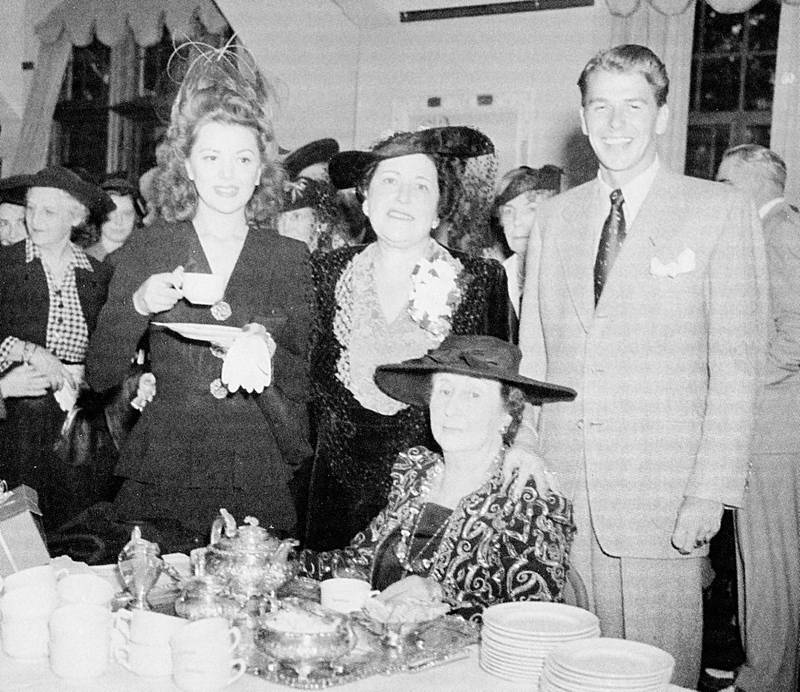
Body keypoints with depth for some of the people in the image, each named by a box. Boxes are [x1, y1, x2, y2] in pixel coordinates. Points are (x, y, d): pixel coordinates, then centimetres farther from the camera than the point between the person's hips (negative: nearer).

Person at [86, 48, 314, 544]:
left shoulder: (288, 257, 3)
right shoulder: (149, 248, 2)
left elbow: (302, 385, -2)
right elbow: (101, 376, 0)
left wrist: (264, 350, -22)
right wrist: (138, 306, -17)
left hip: (257, 473, 0)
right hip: (162, 471, 0)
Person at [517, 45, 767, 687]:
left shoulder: (720, 211, -1)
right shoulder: (554, 217, 11)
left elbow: (737, 363, -4)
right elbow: (531, 357, 11)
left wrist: (712, 492, -11)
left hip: (662, 491, -3)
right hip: (558, 490, 3)